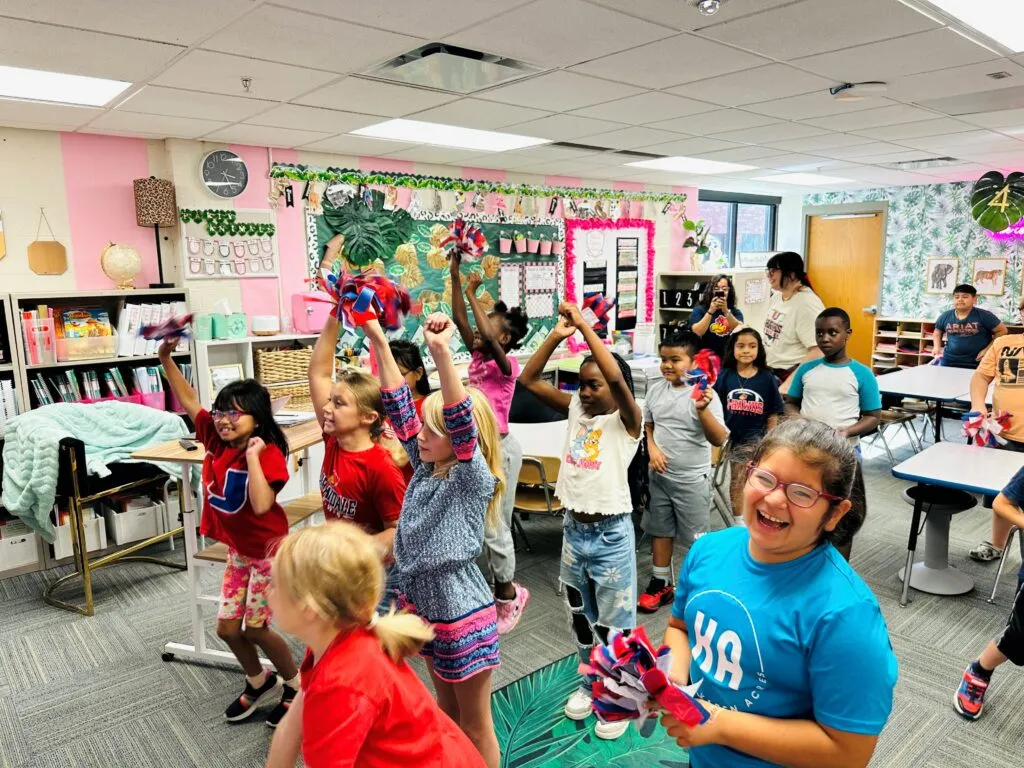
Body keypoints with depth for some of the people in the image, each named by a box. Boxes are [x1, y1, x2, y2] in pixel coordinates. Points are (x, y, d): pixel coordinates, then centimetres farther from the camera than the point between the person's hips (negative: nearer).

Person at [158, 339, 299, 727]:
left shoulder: (268, 453, -25)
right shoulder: (216, 439, -6)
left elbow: (261, 505, -37)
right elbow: (188, 400, -3)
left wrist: (253, 456, -38)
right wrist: (165, 358, -13)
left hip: (267, 552, -7)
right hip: (237, 550, 7)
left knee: (255, 629, 3)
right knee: (227, 627, 13)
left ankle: (296, 684, 27)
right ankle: (258, 681, 39)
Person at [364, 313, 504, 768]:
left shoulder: (474, 479, -18)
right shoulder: (425, 467, 0)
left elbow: (462, 420, -35)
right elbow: (399, 407, -5)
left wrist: (441, 352, -47)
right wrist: (378, 341, -11)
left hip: (463, 616, -7)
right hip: (426, 608, 7)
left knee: (475, 725, 12)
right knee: (445, 712, 25)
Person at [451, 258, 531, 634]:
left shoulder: (507, 364, -14)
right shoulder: (478, 357, 6)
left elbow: (489, 335, -33)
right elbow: (460, 320, 1)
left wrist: (473, 293, -23)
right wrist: (455, 276, -5)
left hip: (499, 449, -8)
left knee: (494, 527, 1)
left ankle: (507, 595, 20)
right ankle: (505, 589, 32)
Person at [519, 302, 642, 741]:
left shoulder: (627, 421, -13)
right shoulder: (575, 409, 2)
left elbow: (616, 377, -33)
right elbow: (528, 380, -4)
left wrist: (585, 325, -27)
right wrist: (557, 334, -13)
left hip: (611, 535, -6)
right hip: (573, 529, 6)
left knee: (613, 623, 10)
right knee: (580, 616, 22)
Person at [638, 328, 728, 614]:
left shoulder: (704, 394, -16)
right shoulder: (656, 388, -1)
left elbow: (719, 439, -23)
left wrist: (702, 409, -38)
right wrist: (653, 449, -5)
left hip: (692, 479, -5)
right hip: (660, 474, 5)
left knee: (694, 537, 8)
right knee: (660, 530, 17)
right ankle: (661, 583, 33)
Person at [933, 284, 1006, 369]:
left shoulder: (984, 315, -8)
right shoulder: (945, 316, 1)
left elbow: (1002, 330, -1)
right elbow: (937, 332, 18)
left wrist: (987, 349, -8)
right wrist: (937, 347, 2)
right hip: (949, 361, 3)